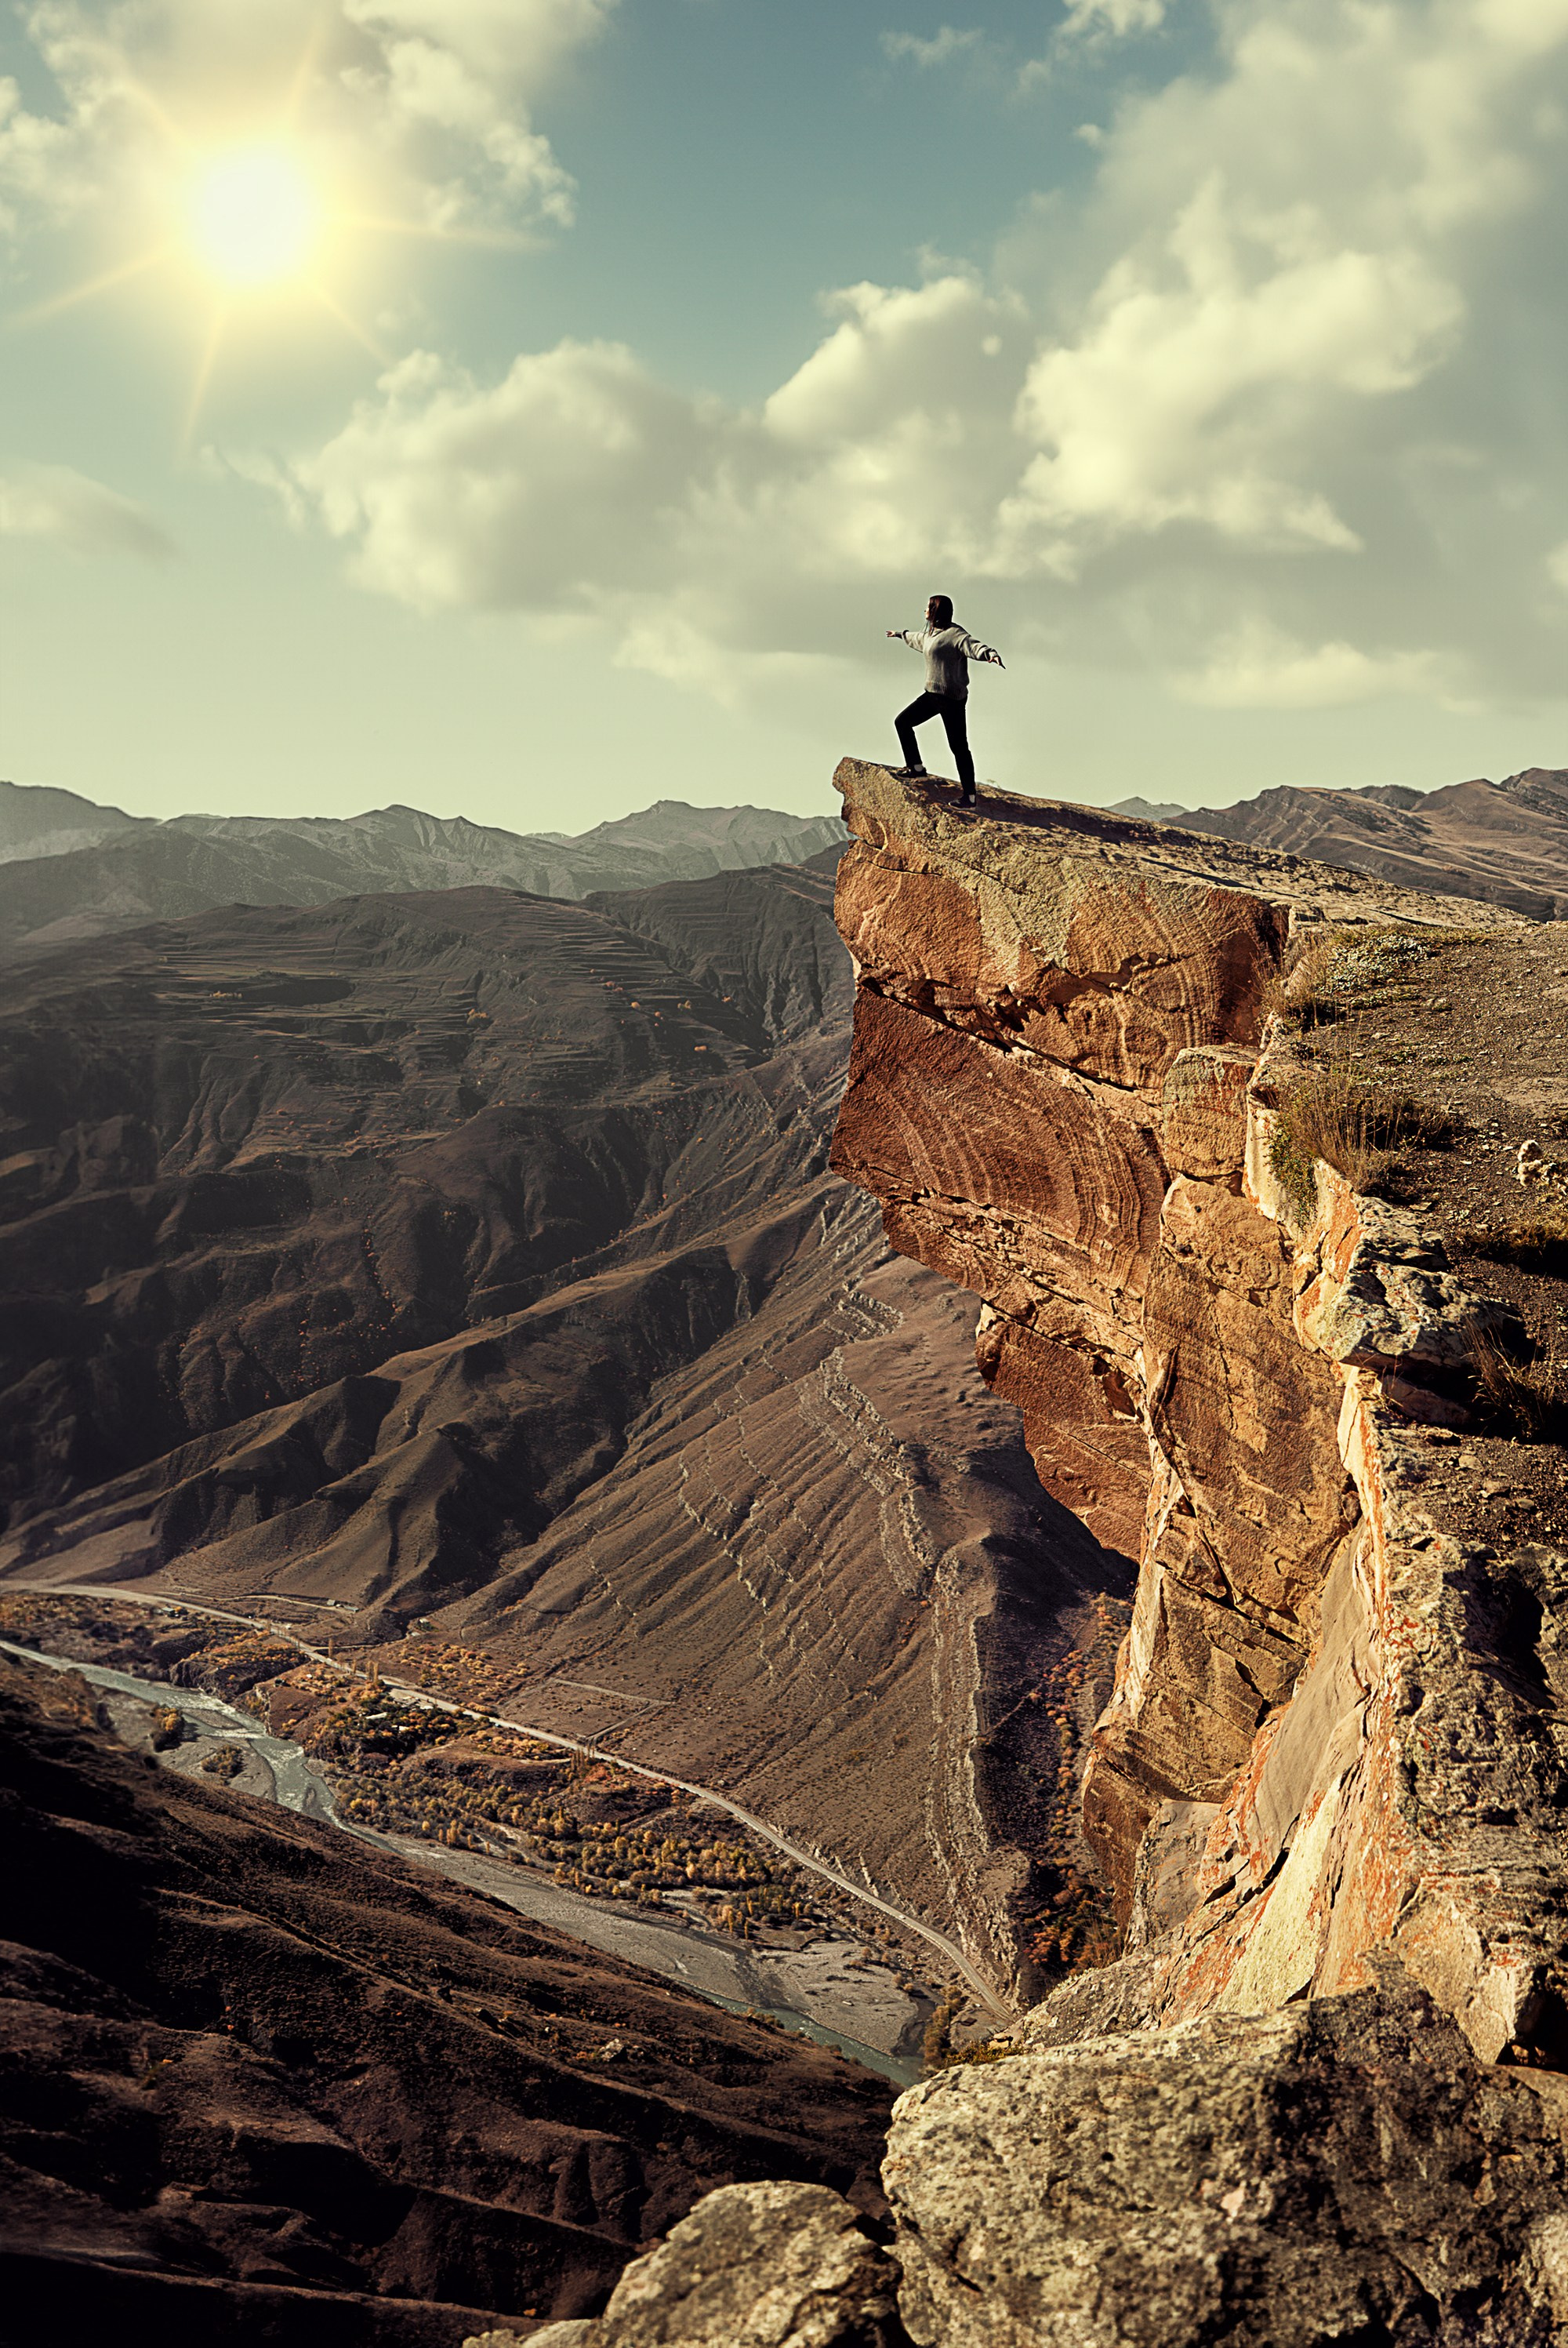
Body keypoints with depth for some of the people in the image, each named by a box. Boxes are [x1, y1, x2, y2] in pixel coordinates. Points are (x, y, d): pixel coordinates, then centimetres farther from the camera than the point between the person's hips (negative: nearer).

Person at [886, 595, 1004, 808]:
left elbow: (974, 646, -31)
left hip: (953, 698, -10)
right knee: (902, 722, 16)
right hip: (932, 695, 10)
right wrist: (901, 634, 58)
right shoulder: (931, 634, 15)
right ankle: (915, 768, 28)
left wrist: (991, 654, -52)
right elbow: (917, 638, 38)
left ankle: (970, 796, -5)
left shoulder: (954, 635, -15)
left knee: (958, 747, -8)